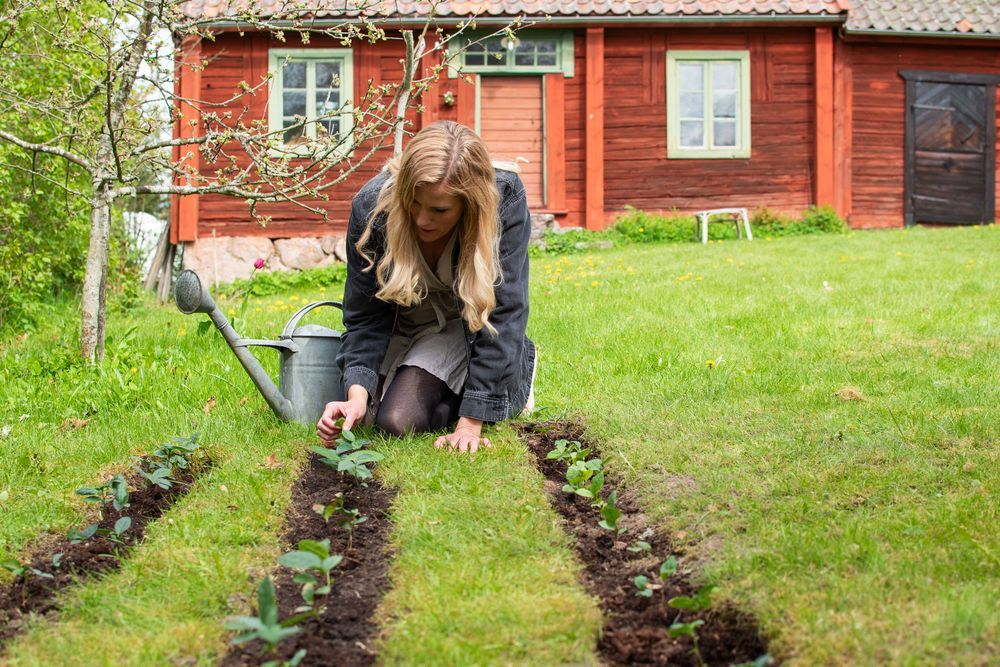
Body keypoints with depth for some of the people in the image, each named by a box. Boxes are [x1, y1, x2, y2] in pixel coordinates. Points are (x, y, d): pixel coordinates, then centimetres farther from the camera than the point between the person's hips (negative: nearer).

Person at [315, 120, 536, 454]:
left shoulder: (505, 201, -32)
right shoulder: (373, 205, -27)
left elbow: (503, 314, -28)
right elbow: (365, 317, -18)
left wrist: (471, 423, -31)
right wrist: (357, 394, -36)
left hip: (467, 324, -3)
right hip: (405, 323, 3)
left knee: (399, 420, -20)